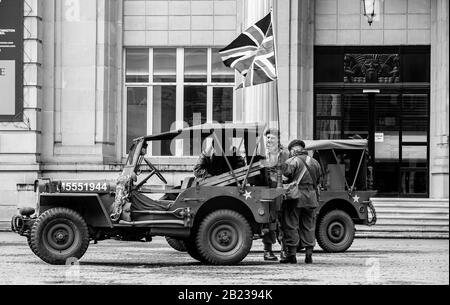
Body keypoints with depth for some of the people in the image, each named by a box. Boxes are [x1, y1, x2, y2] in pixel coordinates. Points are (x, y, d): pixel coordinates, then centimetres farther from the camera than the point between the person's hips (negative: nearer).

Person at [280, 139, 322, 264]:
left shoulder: (292, 161, -7)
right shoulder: (314, 162, 12)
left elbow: (285, 174, -20)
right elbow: (318, 180, 15)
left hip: (295, 197, -5)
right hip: (311, 198, 5)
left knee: (291, 226, 1)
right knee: (309, 226, 11)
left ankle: (292, 254, 0)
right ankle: (309, 255, 10)